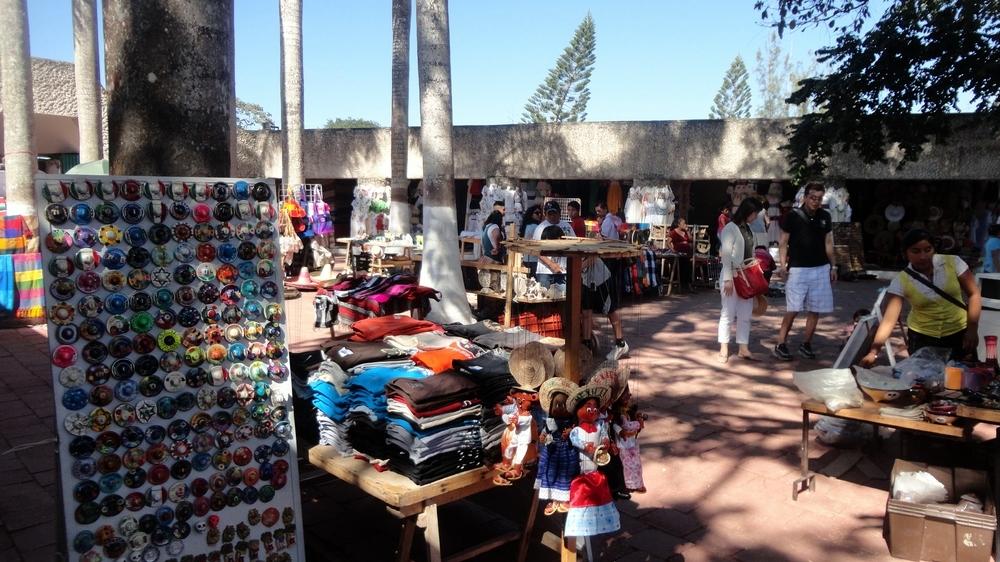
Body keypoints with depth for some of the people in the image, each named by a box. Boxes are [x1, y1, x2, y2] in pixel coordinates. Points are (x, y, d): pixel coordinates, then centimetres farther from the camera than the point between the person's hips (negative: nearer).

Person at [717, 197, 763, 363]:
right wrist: (728, 279, -18)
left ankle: (743, 347, 14)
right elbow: (725, 255, -14)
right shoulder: (730, 228, -10)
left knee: (745, 314, 8)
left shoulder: (748, 229, 13)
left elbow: (751, 253, 14)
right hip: (732, 277, -7)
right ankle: (723, 349, 7)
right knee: (728, 313, 0)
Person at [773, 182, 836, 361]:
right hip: (797, 269, -4)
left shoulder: (825, 217, 8)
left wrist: (833, 266, 12)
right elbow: (783, 242, -2)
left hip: (821, 270, 5)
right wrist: (782, 264, -12)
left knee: (815, 310, 7)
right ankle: (780, 345, 2)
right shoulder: (793, 216, -5)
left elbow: (828, 243, 15)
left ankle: (806, 344, 18)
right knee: (792, 310, -7)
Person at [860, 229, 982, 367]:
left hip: (959, 333, 1)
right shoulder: (901, 281, -15)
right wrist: (874, 351, -32)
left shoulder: (953, 262, -11)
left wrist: (972, 330, -11)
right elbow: (889, 319, -21)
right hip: (922, 337, -1)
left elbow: (973, 294, -3)